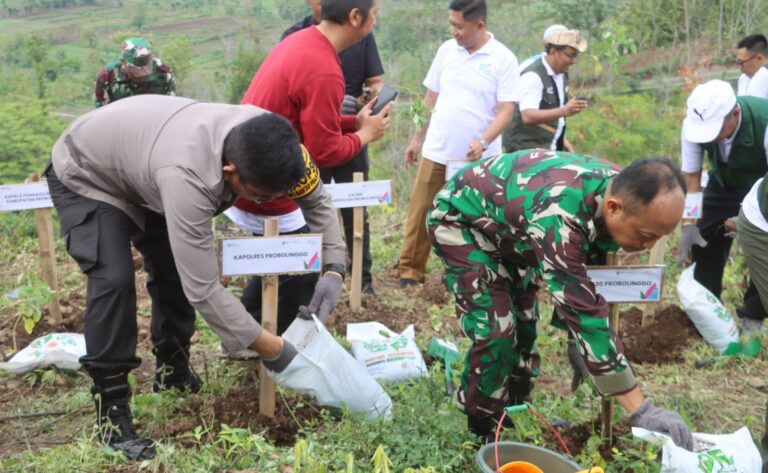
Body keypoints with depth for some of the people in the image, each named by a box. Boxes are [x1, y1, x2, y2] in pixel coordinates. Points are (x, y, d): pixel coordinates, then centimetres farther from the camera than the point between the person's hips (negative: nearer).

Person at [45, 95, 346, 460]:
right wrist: (270, 348, -34)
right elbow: (202, 289, -42)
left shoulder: (265, 141, -26)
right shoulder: (187, 175, -47)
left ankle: (173, 372, 24)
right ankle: (111, 410, -8)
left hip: (138, 167, 7)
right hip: (85, 177, -7)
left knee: (175, 267, 4)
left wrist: (333, 268, -19)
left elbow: (317, 198, -8)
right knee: (114, 279, -22)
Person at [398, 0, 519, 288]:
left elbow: (506, 111, -11)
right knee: (420, 213, 5)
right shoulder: (447, 50, 5)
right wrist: (416, 139, 12)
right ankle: (410, 272, 17)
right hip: (436, 152, 4)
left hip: (478, 160, -3)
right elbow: (430, 99, 12)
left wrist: (484, 142, -26)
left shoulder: (503, 59, -7)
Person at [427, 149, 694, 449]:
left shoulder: (618, 191, -16)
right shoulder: (560, 216, -43)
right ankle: (480, 430, 4)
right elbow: (582, 310, -43)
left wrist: (578, 342, 2)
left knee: (524, 319, 11)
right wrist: (641, 410, -41)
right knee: (495, 330, -17)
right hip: (461, 218, -8)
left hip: (507, 227, 8)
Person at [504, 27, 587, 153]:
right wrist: (564, 111, -38)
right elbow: (528, 116, -29)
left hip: (550, 148, 8)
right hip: (527, 149, -8)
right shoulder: (532, 76, -17)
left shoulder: (562, 75, 11)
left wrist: (562, 139, 18)